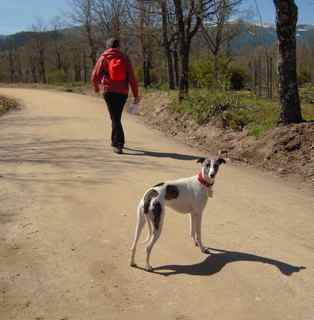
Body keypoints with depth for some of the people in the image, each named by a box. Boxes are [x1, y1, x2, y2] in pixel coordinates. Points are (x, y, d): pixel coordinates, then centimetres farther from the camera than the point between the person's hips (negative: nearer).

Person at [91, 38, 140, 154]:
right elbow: (132, 78, -1)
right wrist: (136, 95, 1)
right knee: (117, 116, 18)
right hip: (123, 92, 2)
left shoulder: (103, 58, 3)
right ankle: (115, 141, 27)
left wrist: (96, 87, 21)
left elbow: (95, 76, 0)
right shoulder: (125, 58, 5)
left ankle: (118, 143, -9)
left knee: (115, 118, 0)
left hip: (109, 91, -2)